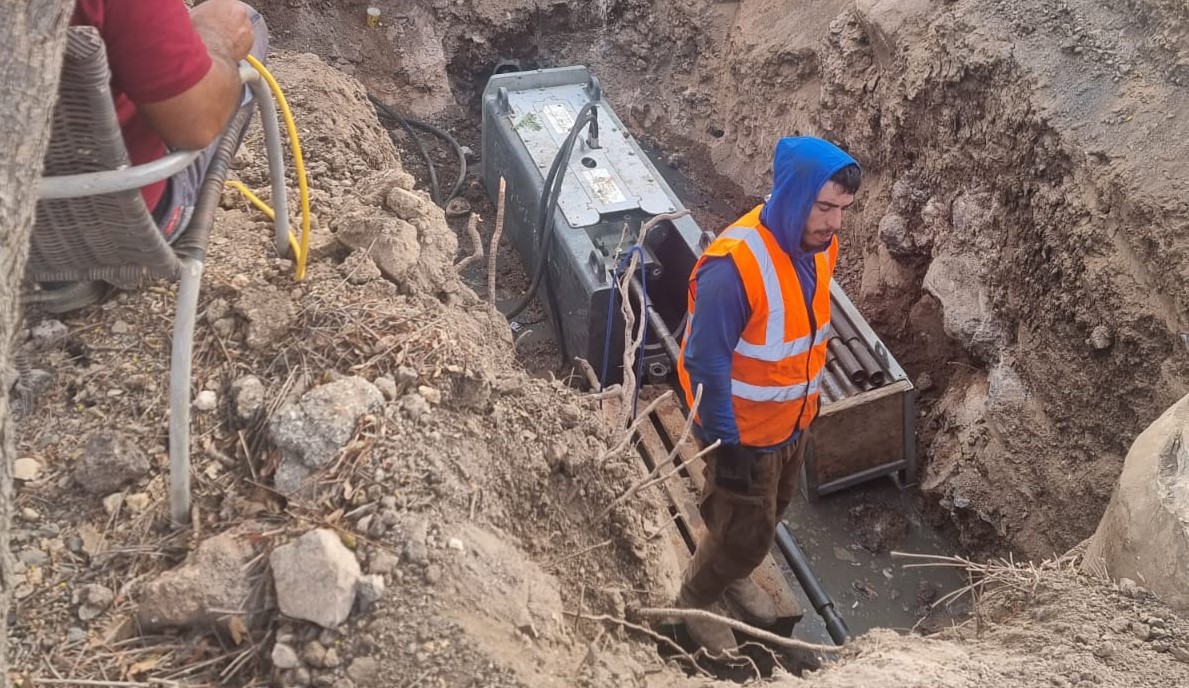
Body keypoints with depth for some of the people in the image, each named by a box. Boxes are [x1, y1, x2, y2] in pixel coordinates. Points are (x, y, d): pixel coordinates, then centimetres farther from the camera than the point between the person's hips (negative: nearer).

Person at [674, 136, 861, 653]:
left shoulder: (819, 246, -8)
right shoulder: (733, 266, -33)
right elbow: (706, 365, -26)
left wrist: (808, 401, 17)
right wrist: (726, 444, -21)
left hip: (794, 421, 7)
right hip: (746, 432, -7)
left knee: (769, 517, 27)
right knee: (745, 533, 10)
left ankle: (733, 576, 55)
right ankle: (695, 600, 39)